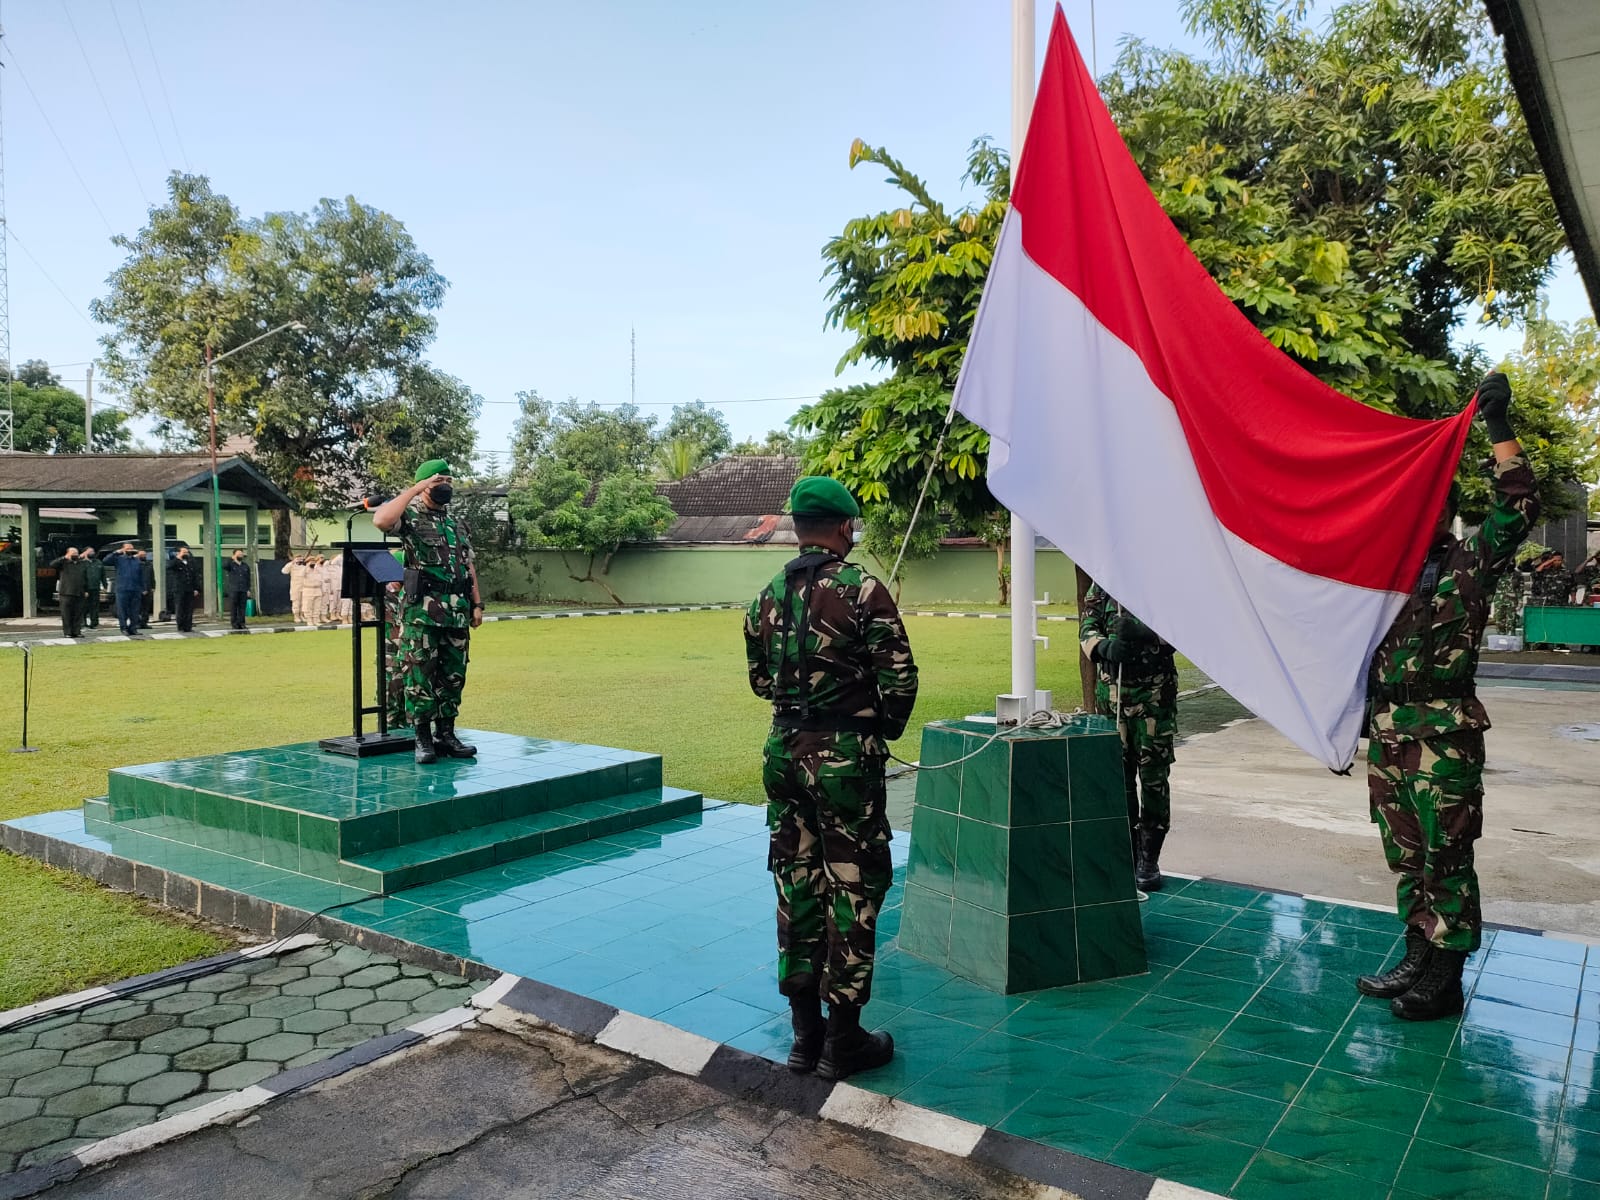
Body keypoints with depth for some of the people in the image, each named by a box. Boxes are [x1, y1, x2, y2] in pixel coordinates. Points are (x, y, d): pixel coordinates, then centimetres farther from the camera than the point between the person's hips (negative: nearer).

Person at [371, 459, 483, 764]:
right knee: (420, 675, -2)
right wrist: (416, 488, -19)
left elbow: (469, 565, 18)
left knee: (453, 675, 9)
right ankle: (423, 739, 6)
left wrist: (477, 604, 12)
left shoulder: (456, 523, 17)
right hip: (422, 610, -6)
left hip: (457, 611, 6)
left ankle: (446, 734, 19)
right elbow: (380, 520, -26)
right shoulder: (410, 516, -3)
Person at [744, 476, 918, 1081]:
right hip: (845, 757, -6)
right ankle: (843, 1042, 12)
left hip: (785, 752, 6)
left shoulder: (768, 596, 6)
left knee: (797, 886, 13)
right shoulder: (862, 590, -12)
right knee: (851, 890, 4)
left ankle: (805, 1032, 23)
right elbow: (900, 679, -12)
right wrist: (884, 728, 5)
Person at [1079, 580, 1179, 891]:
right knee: (1118, 775, 8)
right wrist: (1104, 646, -19)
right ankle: (1126, 851, 19)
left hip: (1154, 693, -3)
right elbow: (1087, 629, 3)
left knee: (1154, 776, 0)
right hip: (1111, 692, 3)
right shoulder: (1102, 585, 7)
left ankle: (1149, 859, 8)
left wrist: (1143, 634, -24)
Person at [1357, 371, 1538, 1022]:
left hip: (1444, 738, -6)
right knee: (1406, 853, 13)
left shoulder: (1471, 563, 0)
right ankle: (1417, 957, 25)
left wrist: (1499, 425, -19)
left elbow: (1519, 504, -15)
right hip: (1387, 735, 6)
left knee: (1446, 856, 0)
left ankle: (1445, 980, 10)